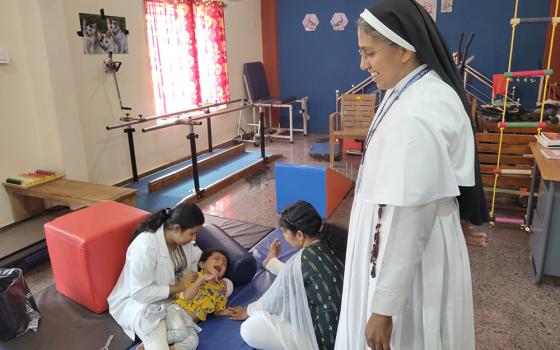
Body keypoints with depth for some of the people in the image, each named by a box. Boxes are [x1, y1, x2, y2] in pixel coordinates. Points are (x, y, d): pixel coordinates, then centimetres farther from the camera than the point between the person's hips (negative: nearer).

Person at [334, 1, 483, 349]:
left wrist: (383, 307, -20)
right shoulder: (419, 91, 2)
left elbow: (409, 220, -28)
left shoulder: (416, 118, -30)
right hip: (401, 249, 9)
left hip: (411, 260, -9)